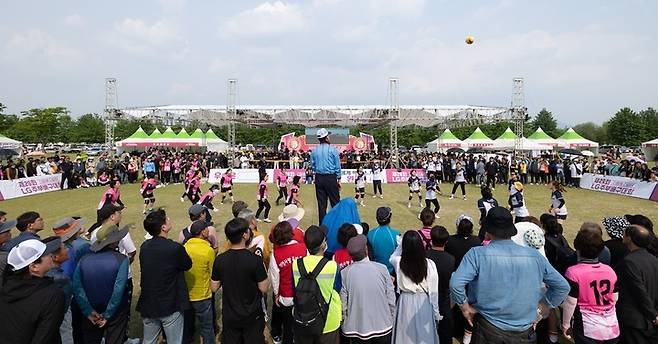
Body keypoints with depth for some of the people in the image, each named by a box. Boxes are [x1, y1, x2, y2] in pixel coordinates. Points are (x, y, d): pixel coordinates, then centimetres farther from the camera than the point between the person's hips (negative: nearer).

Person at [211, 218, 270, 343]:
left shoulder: (220, 260, -13)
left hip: (229, 315, 3)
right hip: (252, 315, -3)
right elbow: (264, 288, -16)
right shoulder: (255, 259, -25)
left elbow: (214, 288, -2)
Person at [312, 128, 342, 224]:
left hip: (319, 178, 4)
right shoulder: (332, 150, -6)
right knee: (335, 202, 4)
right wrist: (339, 179, 5)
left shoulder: (314, 151, 2)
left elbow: (313, 166, 8)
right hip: (331, 178, -4)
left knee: (321, 203, 8)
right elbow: (337, 166, -3)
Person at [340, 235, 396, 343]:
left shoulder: (345, 273, -12)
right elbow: (391, 299, -7)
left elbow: (343, 303, -7)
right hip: (383, 326, 0)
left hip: (357, 328, 0)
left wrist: (345, 323, 9)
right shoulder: (381, 269, -12)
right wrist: (393, 320, 8)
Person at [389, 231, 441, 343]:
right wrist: (436, 313, 4)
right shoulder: (429, 264, -16)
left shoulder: (399, 262, -14)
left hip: (405, 302, 1)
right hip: (424, 303, -1)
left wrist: (400, 245, 12)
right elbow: (433, 291, -9)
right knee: (424, 335, 17)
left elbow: (392, 258, 14)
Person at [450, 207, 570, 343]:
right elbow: (563, 286, 3)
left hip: (489, 332, -2)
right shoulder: (534, 255, -5)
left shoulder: (477, 254, -16)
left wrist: (465, 307, -11)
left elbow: (455, 284, -27)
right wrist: (543, 307, 10)